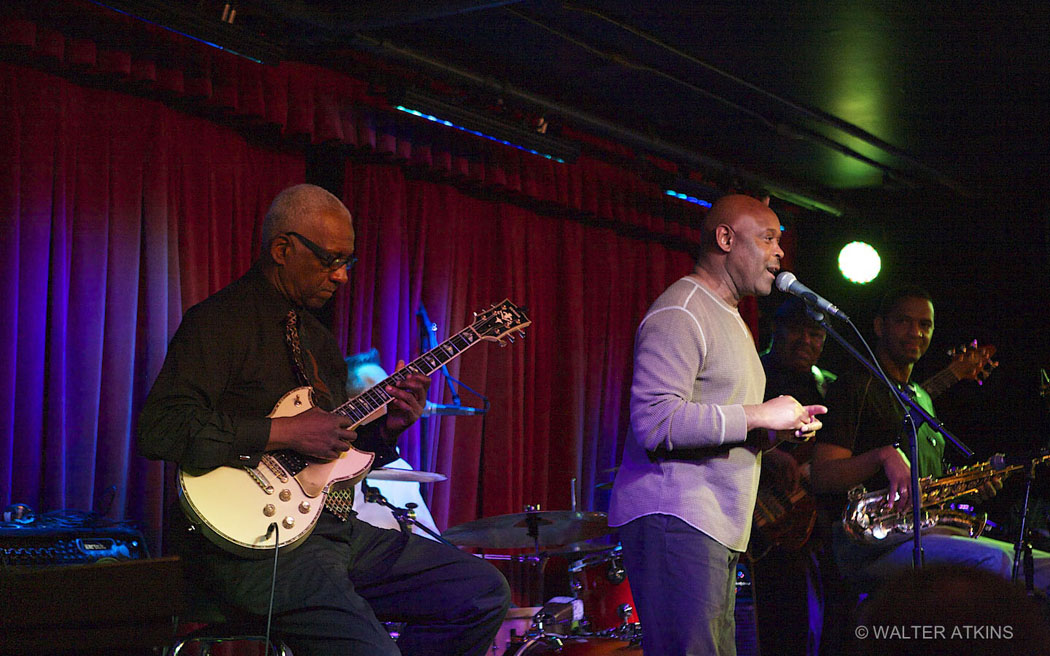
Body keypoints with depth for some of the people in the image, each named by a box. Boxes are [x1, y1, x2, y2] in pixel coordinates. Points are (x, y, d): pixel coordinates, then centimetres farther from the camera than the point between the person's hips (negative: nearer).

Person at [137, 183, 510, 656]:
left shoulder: (318, 338, 21)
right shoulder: (219, 322, -7)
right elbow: (158, 429, -21)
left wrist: (384, 427, 3)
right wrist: (284, 432, -20)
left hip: (334, 527, 9)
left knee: (485, 593, 2)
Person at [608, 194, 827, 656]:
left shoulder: (729, 318, 25)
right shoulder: (681, 314, -10)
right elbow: (655, 421, -22)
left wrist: (782, 427, 12)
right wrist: (758, 416, -16)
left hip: (713, 530, 10)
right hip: (673, 521, -10)